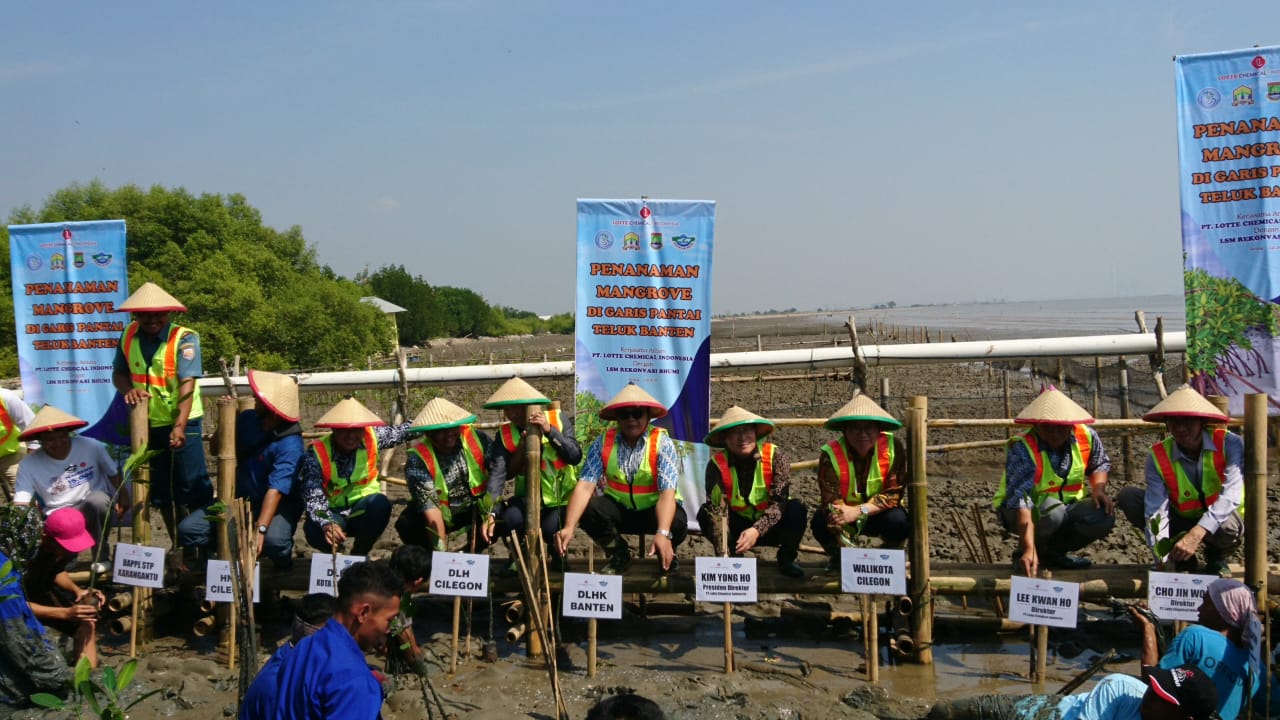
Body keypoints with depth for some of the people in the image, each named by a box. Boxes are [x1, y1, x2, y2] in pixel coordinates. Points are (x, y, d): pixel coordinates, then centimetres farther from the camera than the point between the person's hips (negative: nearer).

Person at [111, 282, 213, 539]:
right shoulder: (129, 336, 2)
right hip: (147, 425, 6)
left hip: (182, 424, -6)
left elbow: (187, 384, -23)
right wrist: (128, 389, -13)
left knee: (194, 489, -8)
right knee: (162, 493, 14)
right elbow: (118, 373, 11)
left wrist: (179, 426, -32)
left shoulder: (184, 339, -15)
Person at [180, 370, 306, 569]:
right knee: (187, 530, -12)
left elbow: (276, 490, -33)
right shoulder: (247, 418, -3)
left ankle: (283, 561, -1)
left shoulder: (290, 444, -24)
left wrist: (261, 528, -44)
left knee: (273, 540, -38)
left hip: (278, 504, -6)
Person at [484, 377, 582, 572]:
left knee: (552, 528, -30)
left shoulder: (557, 420, -5)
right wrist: (490, 513, -28)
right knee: (511, 518, -29)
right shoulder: (505, 434, -4)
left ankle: (557, 551, 9)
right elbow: (497, 474, -16)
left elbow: (575, 457, -14)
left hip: (562, 497, -2)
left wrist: (550, 431, -25)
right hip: (528, 498, 2)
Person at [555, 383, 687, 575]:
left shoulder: (662, 443, -16)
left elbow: (667, 492, -27)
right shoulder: (603, 442, -10)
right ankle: (619, 555, 3)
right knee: (588, 509, -27)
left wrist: (663, 534, -44)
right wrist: (569, 527, -36)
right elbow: (585, 486, -20)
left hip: (654, 509, -2)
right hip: (619, 508, 2)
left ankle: (666, 556, 5)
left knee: (676, 523, -34)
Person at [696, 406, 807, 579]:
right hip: (738, 525, 1)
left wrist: (757, 530, -42)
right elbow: (717, 509, -26)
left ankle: (786, 558, 0)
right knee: (705, 514, -24)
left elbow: (780, 501, -26)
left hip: (771, 525, -1)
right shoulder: (717, 464, -17)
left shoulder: (774, 455, -19)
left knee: (796, 510, -30)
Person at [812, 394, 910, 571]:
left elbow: (894, 493, -20)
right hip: (846, 517, 0)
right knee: (820, 522, -30)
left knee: (899, 522, -31)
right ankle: (837, 556, 6)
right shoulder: (831, 454, -26)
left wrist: (860, 511, -35)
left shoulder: (893, 446, -22)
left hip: (878, 515, 1)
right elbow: (832, 504, -31)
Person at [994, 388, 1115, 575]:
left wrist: (1099, 489, -9)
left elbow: (1100, 464, 12)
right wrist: (1029, 550, -47)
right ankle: (1023, 553, -7)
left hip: (1067, 506, 5)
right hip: (1017, 511, -5)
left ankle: (1050, 552, 0)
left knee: (1104, 516, -21)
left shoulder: (1086, 437, -12)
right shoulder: (1022, 449, -28)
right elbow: (1020, 502, -38)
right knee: (1052, 511, -36)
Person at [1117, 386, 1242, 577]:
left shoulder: (1230, 444, -22)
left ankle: (1217, 558, 0)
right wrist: (1163, 561, -39)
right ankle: (1183, 558, -2)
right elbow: (1156, 511, -25)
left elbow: (1231, 495, -35)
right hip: (1183, 521, 3)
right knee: (1128, 497, -17)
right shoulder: (1158, 456, -17)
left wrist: (1197, 534, -49)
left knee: (1226, 527, -38)